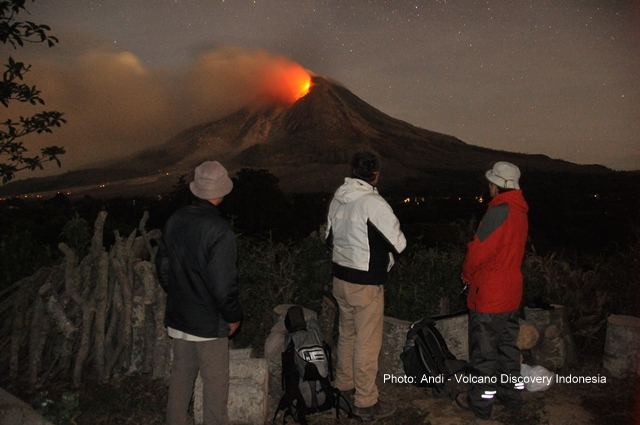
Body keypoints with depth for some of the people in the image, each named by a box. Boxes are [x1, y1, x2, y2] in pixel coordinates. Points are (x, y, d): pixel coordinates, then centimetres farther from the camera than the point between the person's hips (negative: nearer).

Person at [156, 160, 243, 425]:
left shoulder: (175, 220, -2)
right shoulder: (219, 230, -24)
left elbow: (162, 265, 10)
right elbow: (223, 284, -23)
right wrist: (233, 316, -7)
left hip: (178, 317, 7)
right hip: (209, 323, -7)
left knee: (181, 374, 22)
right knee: (215, 382, 9)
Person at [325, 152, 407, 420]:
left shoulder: (337, 199, 2)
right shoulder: (374, 203, -20)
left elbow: (329, 237, 14)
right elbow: (398, 244, -15)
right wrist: (382, 248, 4)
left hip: (340, 277, 8)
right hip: (366, 283, -7)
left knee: (346, 334, 22)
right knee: (367, 342, 4)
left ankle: (344, 385, 38)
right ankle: (366, 403, 16)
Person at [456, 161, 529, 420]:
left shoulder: (499, 212, -22)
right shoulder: (521, 212, 6)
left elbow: (478, 251, -21)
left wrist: (468, 275, -2)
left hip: (489, 295, -8)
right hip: (511, 293, 9)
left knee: (484, 351, 5)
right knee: (508, 346, 21)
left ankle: (481, 403, 18)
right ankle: (511, 395, 34)